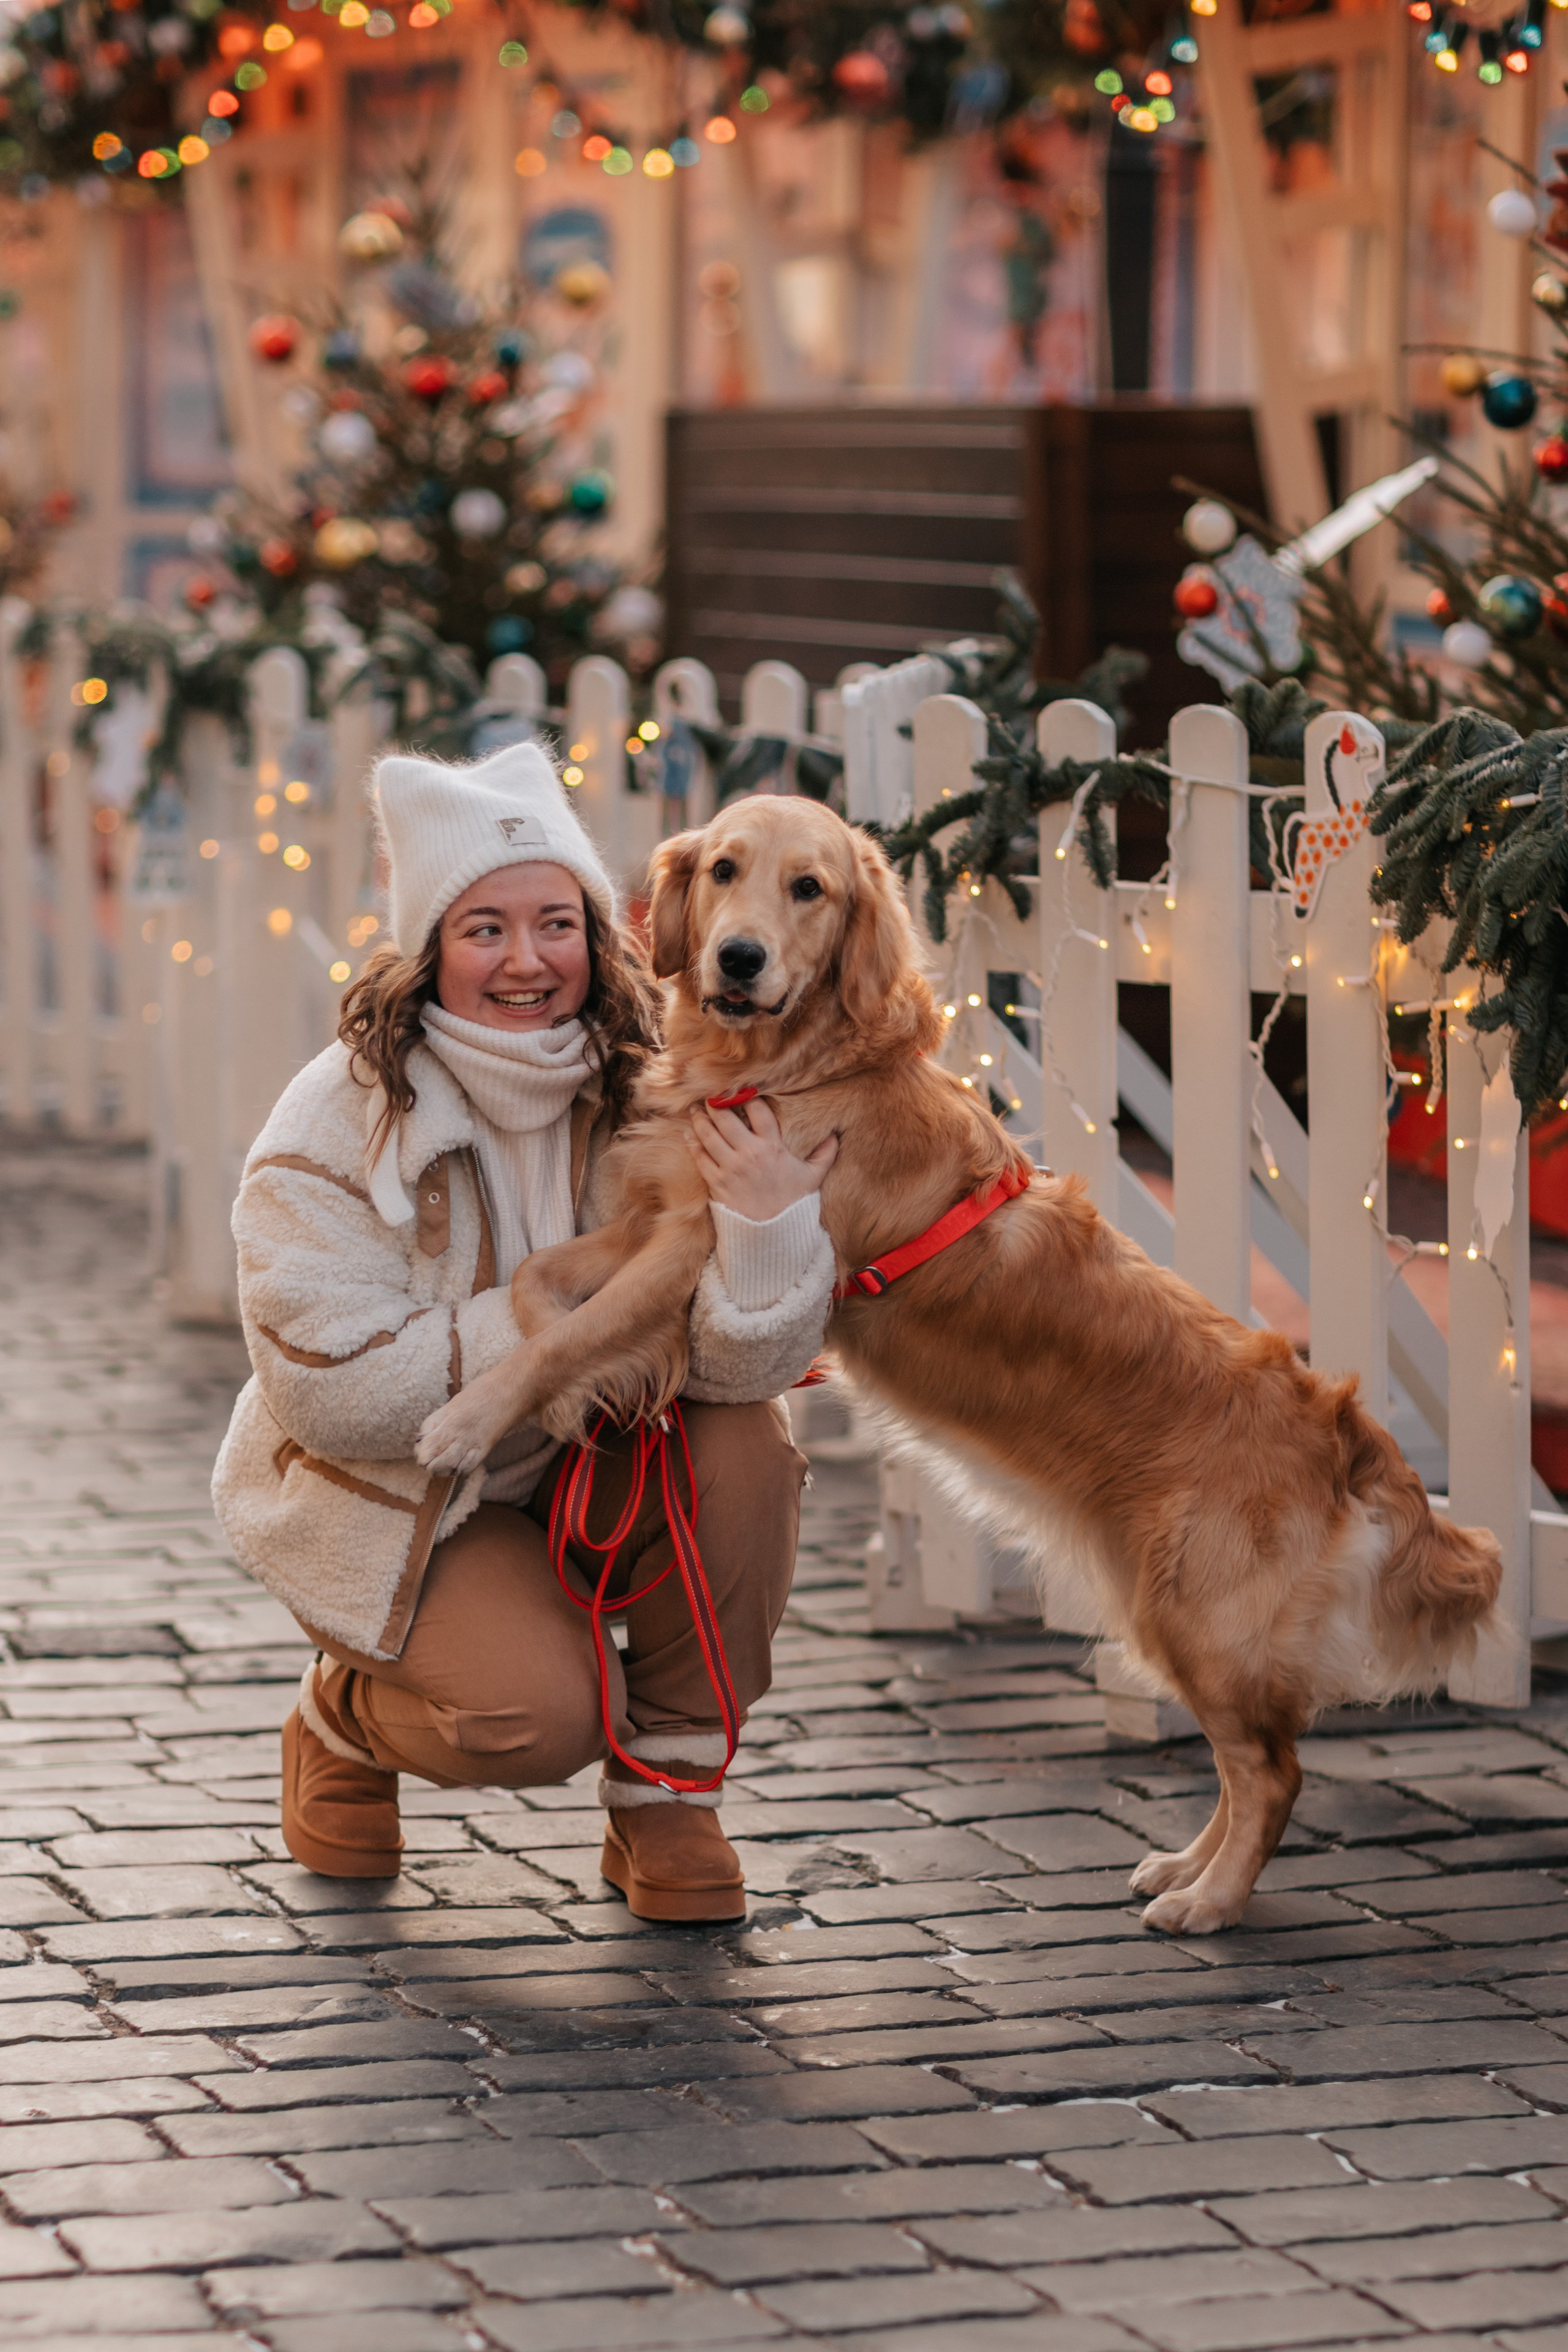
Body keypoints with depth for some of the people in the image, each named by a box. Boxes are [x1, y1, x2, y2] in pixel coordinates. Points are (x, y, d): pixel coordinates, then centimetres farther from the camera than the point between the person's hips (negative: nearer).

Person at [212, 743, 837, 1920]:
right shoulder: (340, 1124, -20)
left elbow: (744, 1365, -19)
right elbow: (331, 1392, -24)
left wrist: (767, 1222, -39)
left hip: (592, 1476, 4)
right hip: (393, 1501, -4)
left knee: (744, 1437, -25)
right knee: (542, 1711, -27)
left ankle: (666, 1797, -7)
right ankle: (348, 1714, 9)